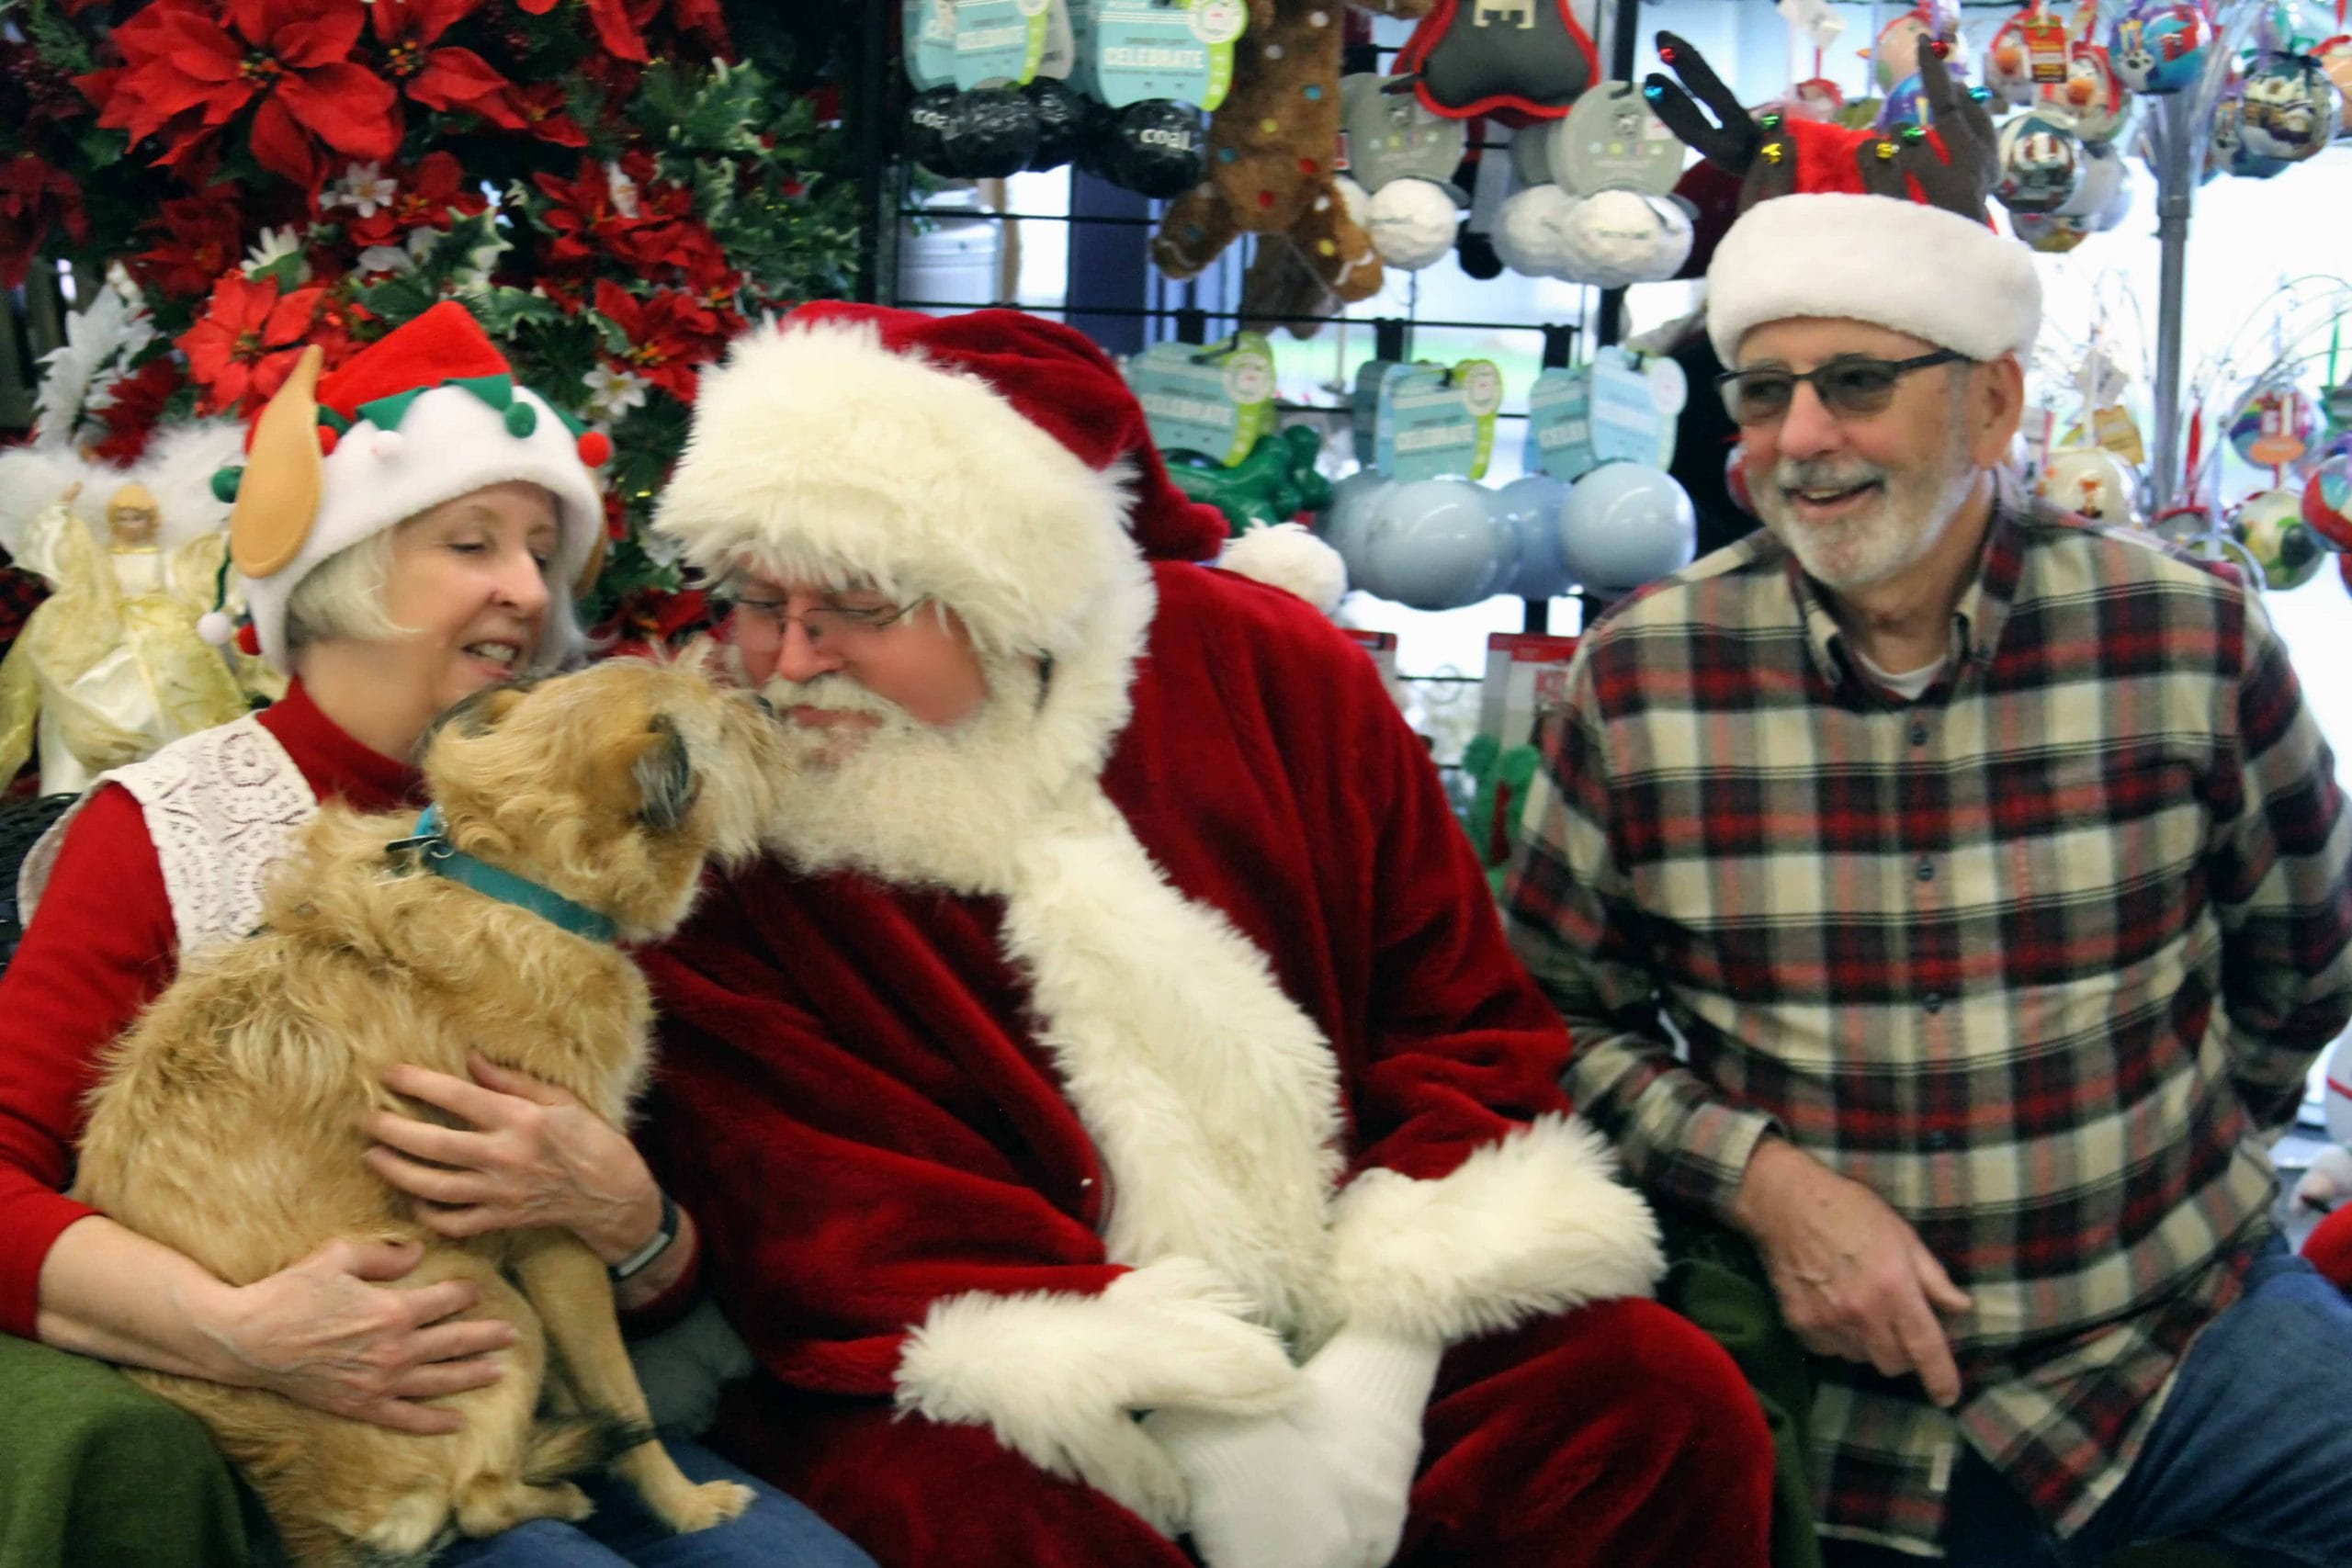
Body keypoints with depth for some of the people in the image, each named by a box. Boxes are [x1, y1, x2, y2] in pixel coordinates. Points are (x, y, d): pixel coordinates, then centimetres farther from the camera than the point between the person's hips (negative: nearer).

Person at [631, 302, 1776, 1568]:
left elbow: (1465, 1023, 3)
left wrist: (1382, 1356, -11)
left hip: (1348, 1339, 3)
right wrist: (1180, 1418, -23)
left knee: (1663, 1394, -18)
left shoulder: (1264, 670, -2)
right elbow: (821, 1222, -13)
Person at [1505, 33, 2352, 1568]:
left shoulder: (2192, 637, -7)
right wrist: (1765, 1179, -13)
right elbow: (1560, 1014, 1)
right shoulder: (1640, 679, -8)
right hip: (1849, 1395, 0)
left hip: (2195, 1327, 1)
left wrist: (2153, 1166, 11)